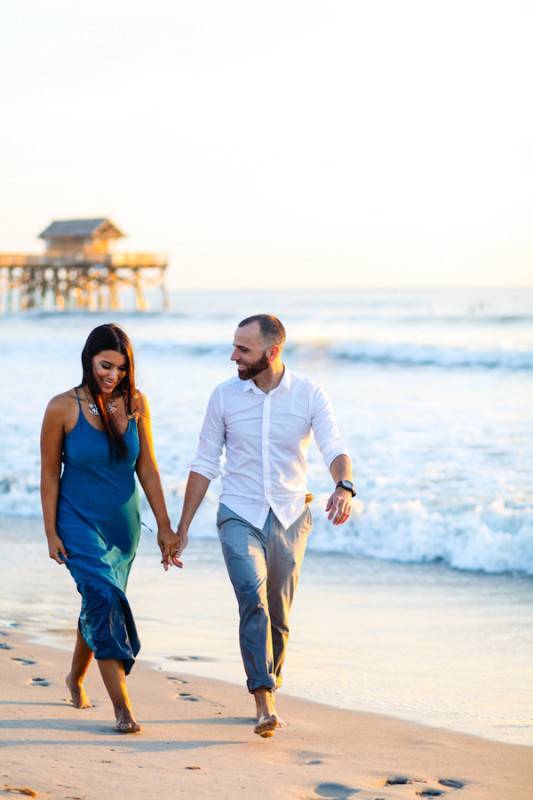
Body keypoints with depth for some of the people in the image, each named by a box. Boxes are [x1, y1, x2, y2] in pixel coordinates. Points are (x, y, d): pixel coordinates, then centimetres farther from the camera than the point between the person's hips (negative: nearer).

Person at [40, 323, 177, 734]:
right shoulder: (63, 408, -11)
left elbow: (147, 468, 3)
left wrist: (164, 527, 3)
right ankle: (122, 707, -17)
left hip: (123, 523, 4)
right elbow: (49, 473, -5)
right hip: (80, 522, -4)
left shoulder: (136, 403, -3)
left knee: (98, 604, 16)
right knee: (105, 599, -18)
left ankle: (76, 678, 41)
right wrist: (51, 533, -5)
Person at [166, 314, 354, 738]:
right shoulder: (224, 396, -1)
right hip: (240, 516, -1)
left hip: (290, 518, 1)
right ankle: (265, 705, -27)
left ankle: (269, 695, 30)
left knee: (278, 617, 10)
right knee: (253, 599, -22)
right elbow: (205, 465, 5)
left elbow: (335, 448, -16)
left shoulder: (310, 395, -4)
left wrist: (344, 487, -39)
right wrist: (181, 530, 5)